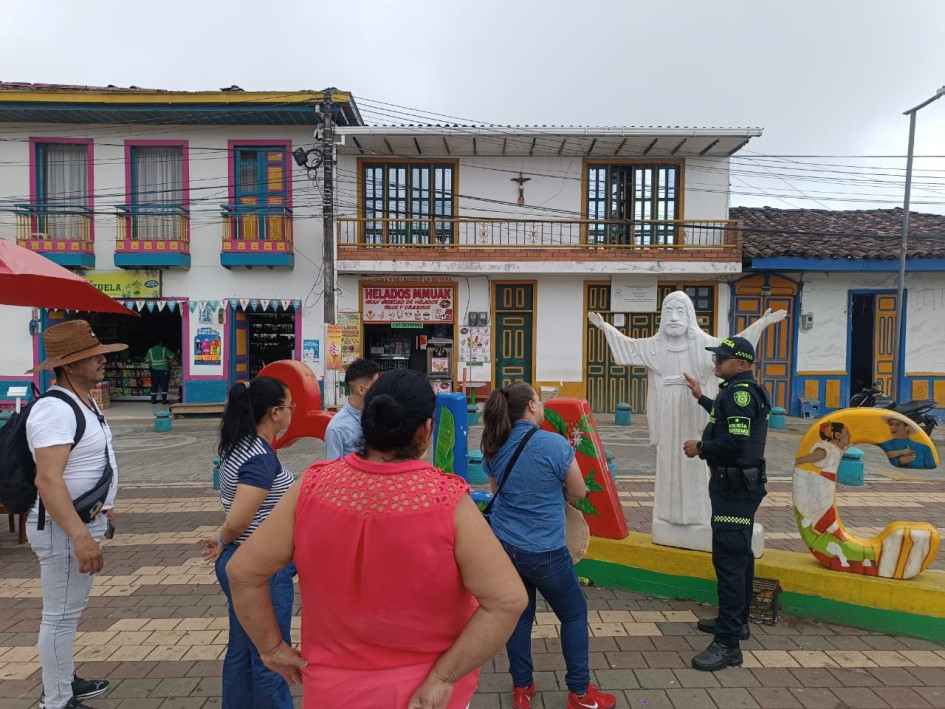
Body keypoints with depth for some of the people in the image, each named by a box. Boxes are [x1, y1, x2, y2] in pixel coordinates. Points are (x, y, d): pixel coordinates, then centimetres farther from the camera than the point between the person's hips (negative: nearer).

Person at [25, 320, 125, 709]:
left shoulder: (83, 402, 8)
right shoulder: (55, 409, -24)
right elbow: (48, 479, -32)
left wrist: (102, 506, 27)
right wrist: (80, 536, -38)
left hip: (85, 520, 10)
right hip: (64, 529, -10)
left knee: (69, 611, 21)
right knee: (60, 615, 3)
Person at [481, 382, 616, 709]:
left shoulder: (494, 447, -2)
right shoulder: (555, 444, -19)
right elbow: (578, 492, -6)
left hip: (504, 543, 5)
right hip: (544, 550, -5)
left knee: (518, 613, 18)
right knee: (574, 614, 16)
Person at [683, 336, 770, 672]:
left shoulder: (741, 392, -19)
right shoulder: (739, 391, 13)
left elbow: (735, 440, -28)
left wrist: (700, 448, -14)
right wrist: (701, 398, 39)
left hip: (736, 487, -11)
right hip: (737, 484, 11)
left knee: (729, 559, -10)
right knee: (739, 555, 19)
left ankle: (727, 644, -6)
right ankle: (736, 621, 34)